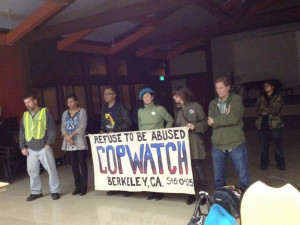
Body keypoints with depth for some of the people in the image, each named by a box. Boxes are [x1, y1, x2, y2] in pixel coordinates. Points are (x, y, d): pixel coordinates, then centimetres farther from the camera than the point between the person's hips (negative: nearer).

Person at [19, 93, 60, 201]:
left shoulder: (45, 112, 1)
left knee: (51, 169, -1)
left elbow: (52, 129, -3)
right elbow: (22, 133, 17)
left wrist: (49, 143, -10)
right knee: (32, 171, 6)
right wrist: (22, 147, 8)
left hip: (44, 148, -4)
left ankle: (55, 191, 11)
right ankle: (36, 192, 20)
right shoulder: (25, 115, 14)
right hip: (31, 150, 4)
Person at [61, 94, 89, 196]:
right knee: (74, 165, 8)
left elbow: (82, 126, -9)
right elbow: (63, 127, 7)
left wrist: (71, 135, -14)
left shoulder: (82, 111, 1)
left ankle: (84, 187, 4)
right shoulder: (65, 113, 15)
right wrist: (67, 137, -10)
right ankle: (77, 186, 15)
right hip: (69, 143, 4)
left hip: (80, 142, -4)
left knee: (82, 164, -2)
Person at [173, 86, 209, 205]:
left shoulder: (195, 106, -3)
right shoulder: (178, 109, 14)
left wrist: (195, 127, -18)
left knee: (198, 168, -3)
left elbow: (205, 122, -2)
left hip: (194, 142, -5)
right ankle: (191, 194, 18)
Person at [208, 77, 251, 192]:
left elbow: (234, 118, -16)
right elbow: (210, 122, -3)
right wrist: (226, 117, -15)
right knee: (218, 178, 12)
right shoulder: (213, 103, 10)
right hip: (217, 145, 4)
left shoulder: (236, 99, -1)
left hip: (236, 144, -3)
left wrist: (215, 120, -9)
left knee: (243, 176, 5)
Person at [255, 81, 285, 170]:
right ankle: (264, 164, 18)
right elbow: (258, 111, 2)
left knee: (278, 146, -1)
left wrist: (263, 108, -5)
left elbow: (275, 110, -11)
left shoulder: (277, 98, 3)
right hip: (262, 125, 3)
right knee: (264, 147, 6)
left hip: (274, 125, -3)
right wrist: (269, 110, -10)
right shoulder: (261, 98, 12)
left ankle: (280, 164, 12)